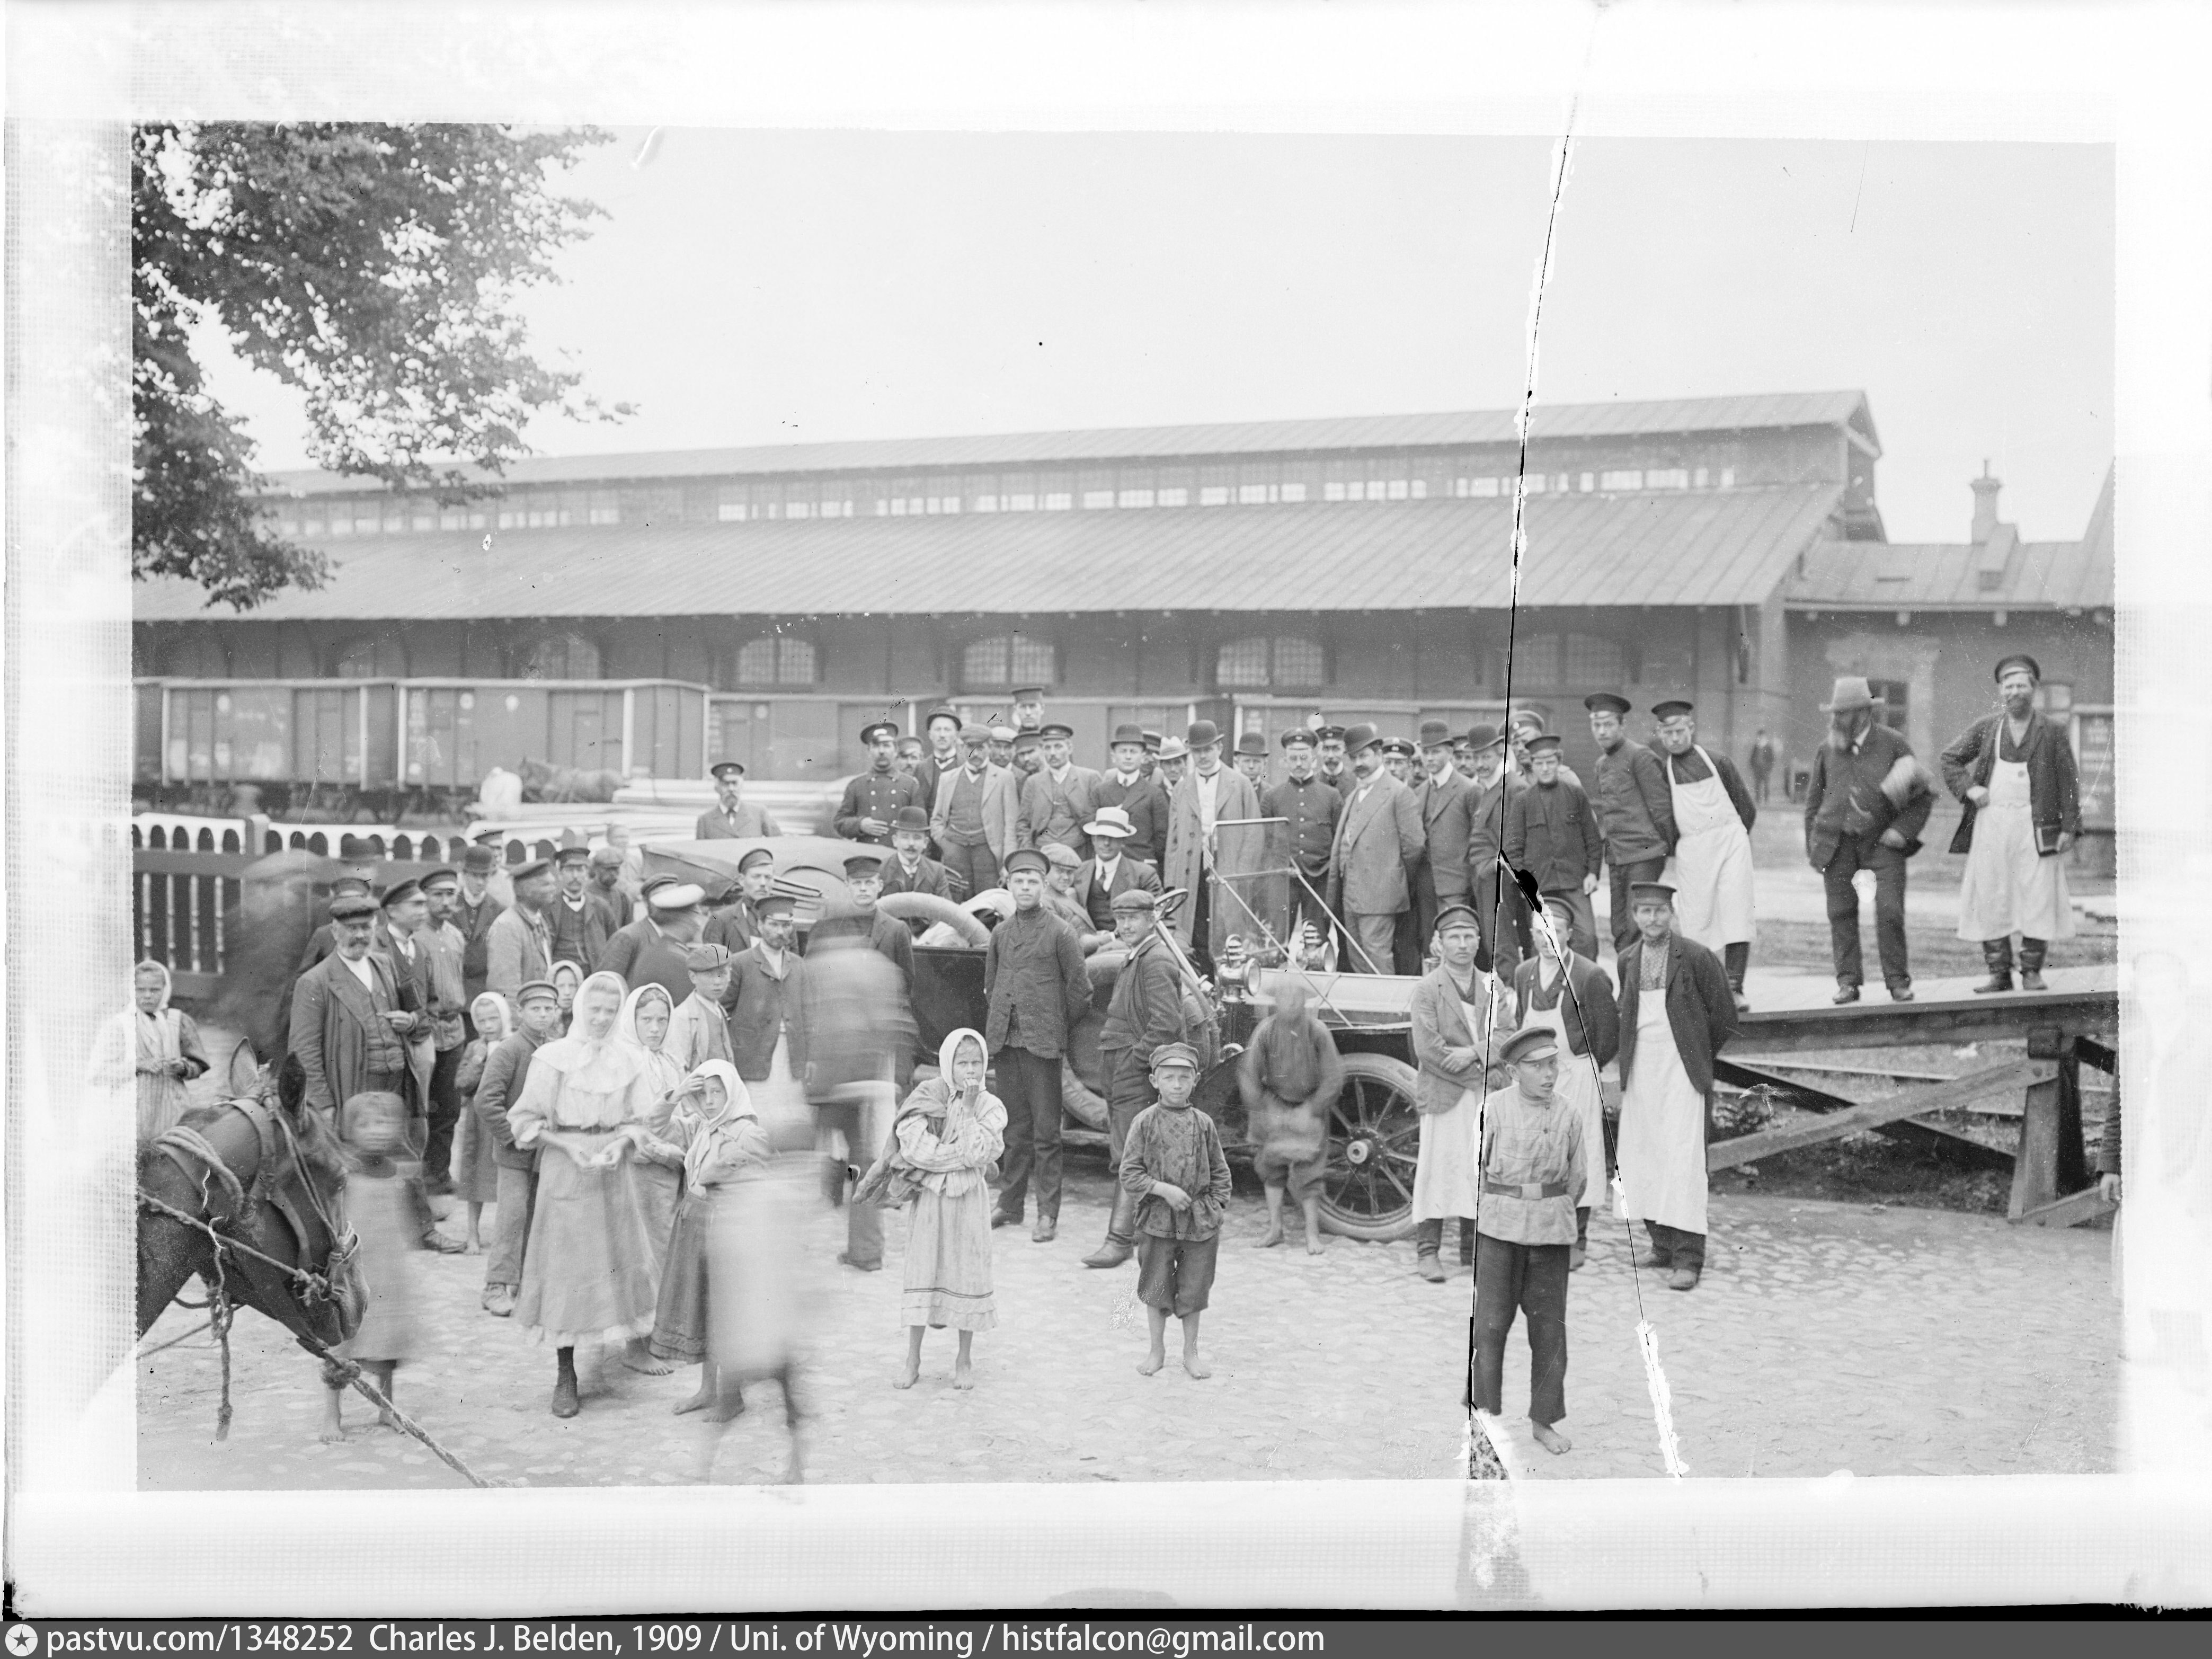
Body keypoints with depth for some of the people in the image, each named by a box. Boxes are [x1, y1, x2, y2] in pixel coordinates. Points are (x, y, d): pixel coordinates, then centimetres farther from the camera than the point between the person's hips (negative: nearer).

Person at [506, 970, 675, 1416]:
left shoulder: (629, 1061, 5)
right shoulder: (554, 1057, -4)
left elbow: (639, 1121, 7)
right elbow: (526, 1120, -4)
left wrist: (620, 1142, -12)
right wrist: (568, 1143, -16)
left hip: (615, 1171, 3)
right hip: (566, 1172, -3)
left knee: (623, 1255, 11)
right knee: (567, 1263, -1)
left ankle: (634, 1345, 32)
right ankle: (565, 1376, 5)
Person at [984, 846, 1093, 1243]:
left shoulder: (1059, 932, -4)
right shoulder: (1000, 933, 10)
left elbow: (1080, 990, -1)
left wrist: (1059, 1031, 4)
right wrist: (1002, 1023, 15)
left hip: (1042, 1044, -4)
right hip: (1005, 1042, 5)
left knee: (1046, 1130, -2)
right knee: (1015, 1128, 12)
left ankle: (1048, 1214, 1)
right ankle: (1010, 1206, 20)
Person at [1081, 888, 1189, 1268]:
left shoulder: (1157, 962, -14)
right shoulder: (1132, 960, 18)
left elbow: (1166, 1024, -22)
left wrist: (1136, 1060, -16)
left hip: (1139, 1073, -10)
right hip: (1120, 1071, 10)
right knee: (1122, 1154, 15)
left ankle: (1120, 1239, -9)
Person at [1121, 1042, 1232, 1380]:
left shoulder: (1203, 1124, 0)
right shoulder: (1145, 1122, -6)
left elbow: (1220, 1172, 8)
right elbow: (1129, 1175, -7)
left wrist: (1217, 1210, 2)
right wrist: (1165, 1190, -16)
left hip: (1200, 1221, 1)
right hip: (1157, 1221, -1)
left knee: (1194, 1291, 9)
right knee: (1156, 1288, 10)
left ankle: (1190, 1352, 25)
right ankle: (1157, 1350, 27)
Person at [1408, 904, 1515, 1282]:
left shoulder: (1491, 986, 14)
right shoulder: (1427, 989, -2)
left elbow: (1505, 1033, 4)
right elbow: (1427, 1049, -10)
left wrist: (1474, 1053, -15)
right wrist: (1481, 1075, -10)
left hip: (1488, 1096, 4)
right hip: (1444, 1095, -4)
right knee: (1439, 1168, -5)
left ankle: (1474, 1249, 13)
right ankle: (1427, 1251, 0)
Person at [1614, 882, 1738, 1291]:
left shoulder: (1696, 958, -8)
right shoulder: (1627, 960, 8)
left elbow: (1724, 1016, 0)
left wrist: (1698, 1054, 7)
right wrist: (1631, 1054, 14)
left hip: (1680, 1068, -5)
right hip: (1640, 1068, 5)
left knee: (1682, 1157, -9)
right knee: (1639, 1157, 7)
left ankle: (1688, 1257, -7)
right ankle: (1663, 1243, 21)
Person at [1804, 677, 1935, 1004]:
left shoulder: (1893, 745, -1)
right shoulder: (1826, 751, 7)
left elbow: (1923, 796, 4)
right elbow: (1814, 799, 16)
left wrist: (1902, 830, -8)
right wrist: (1812, 844, 10)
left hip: (1882, 842, -2)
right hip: (1837, 843, 3)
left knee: (1890, 911, -9)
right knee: (1841, 913, 2)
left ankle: (1898, 981, 5)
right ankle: (1848, 982, 13)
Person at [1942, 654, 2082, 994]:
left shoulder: (2052, 732, 5)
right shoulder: (1985, 728, 10)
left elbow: (2068, 782, 3)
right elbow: (1950, 759, 16)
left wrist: (2069, 827, -4)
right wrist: (1968, 788, 0)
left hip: (2034, 826, -2)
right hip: (1990, 825, 2)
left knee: (2036, 899, -3)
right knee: (1989, 899, 1)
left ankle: (2032, 972, 6)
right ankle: (1999, 973, 7)